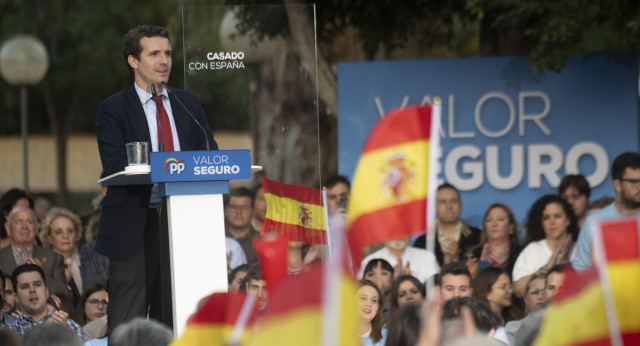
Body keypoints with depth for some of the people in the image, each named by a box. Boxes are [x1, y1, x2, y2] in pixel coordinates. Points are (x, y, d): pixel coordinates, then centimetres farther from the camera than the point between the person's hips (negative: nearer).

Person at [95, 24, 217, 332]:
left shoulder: (188, 103, 15)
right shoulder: (113, 109, 1)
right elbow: (114, 165, -11)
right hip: (134, 224, -5)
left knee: (173, 317, 8)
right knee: (127, 322, -7)